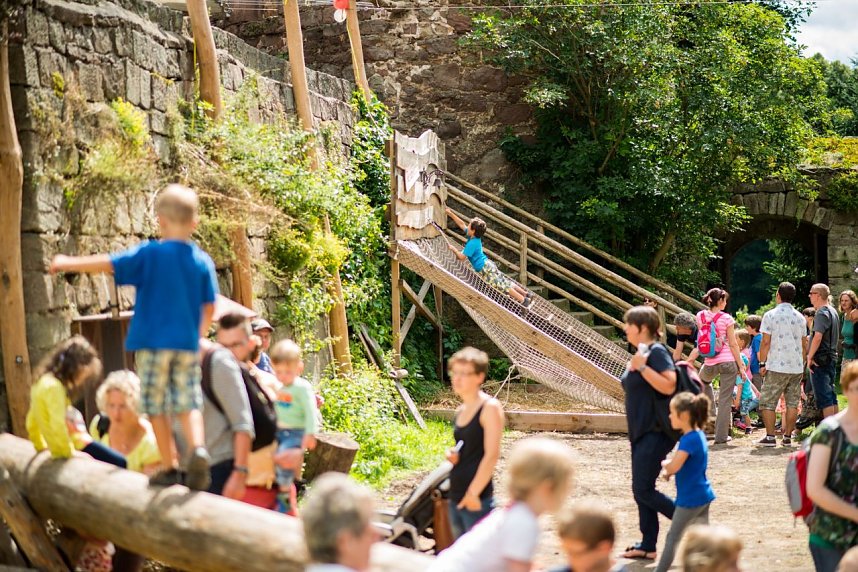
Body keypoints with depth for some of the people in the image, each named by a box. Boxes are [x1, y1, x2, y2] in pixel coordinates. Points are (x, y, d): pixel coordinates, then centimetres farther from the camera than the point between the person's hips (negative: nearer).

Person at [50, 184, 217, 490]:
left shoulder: (149, 254, -5)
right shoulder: (203, 261, 4)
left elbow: (109, 264, -4)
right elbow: (209, 306, 7)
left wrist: (69, 263, 8)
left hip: (153, 341, -3)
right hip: (188, 344, 3)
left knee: (156, 406, 6)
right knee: (188, 403, 8)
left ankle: (170, 467, 6)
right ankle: (198, 448, -18)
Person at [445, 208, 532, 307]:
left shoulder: (472, 244, -23)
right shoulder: (474, 237, 4)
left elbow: (461, 257, -22)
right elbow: (461, 224, 13)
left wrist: (453, 248, -10)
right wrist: (450, 213, 12)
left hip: (485, 269, -9)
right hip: (487, 265, 9)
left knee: (502, 285, -7)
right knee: (505, 282, 12)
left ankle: (524, 301, -7)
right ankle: (526, 294, 13)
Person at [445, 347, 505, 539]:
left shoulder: (490, 407, -10)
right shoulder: (460, 411, 13)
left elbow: (492, 455, -15)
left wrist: (474, 493, -18)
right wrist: (452, 455, 4)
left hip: (477, 501, -8)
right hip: (456, 497, 8)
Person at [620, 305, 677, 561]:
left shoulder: (657, 352, -15)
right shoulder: (641, 354, 14)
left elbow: (668, 386, -26)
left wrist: (642, 367, -26)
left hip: (655, 432, -10)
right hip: (641, 432, 10)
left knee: (643, 490, -10)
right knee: (642, 491, 10)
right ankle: (648, 546, 15)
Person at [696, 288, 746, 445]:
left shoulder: (700, 316, 0)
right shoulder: (726, 318, -9)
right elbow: (733, 344, -6)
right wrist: (741, 365, 0)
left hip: (709, 363, 3)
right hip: (728, 362, -3)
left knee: (702, 380, 38)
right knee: (725, 399, 3)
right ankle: (721, 435, 4)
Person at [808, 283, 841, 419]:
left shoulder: (822, 313, -15)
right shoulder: (833, 311, 16)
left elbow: (818, 337, -25)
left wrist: (810, 357, -19)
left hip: (820, 359, -10)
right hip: (831, 357, 10)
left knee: (824, 397, -8)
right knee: (831, 394, 13)